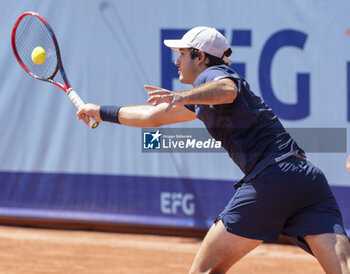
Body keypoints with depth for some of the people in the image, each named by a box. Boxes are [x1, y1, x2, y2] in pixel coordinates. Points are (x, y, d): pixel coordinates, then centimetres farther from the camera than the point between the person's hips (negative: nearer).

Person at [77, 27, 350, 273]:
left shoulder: (212, 74, 5)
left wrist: (182, 97, -37)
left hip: (270, 177, -8)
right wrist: (103, 112, 51)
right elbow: (154, 116, 44)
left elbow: (227, 90, -23)